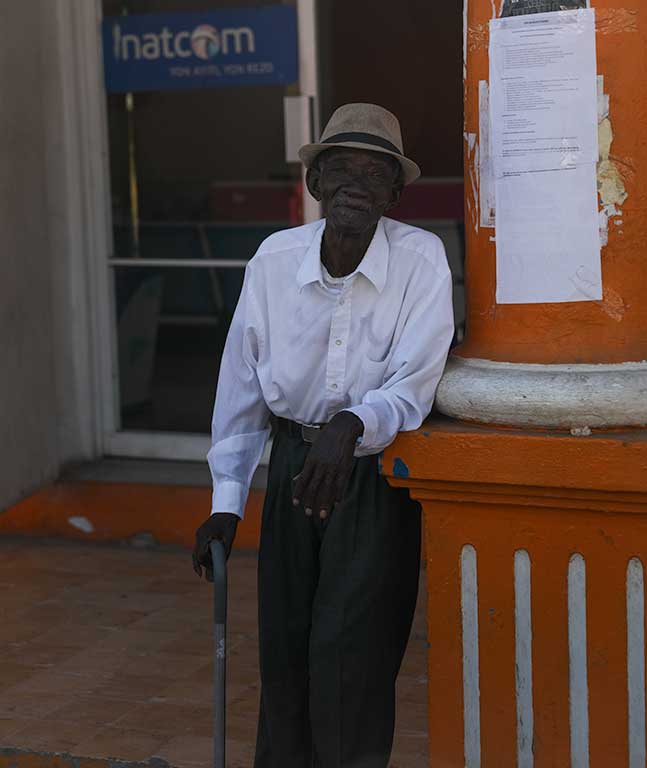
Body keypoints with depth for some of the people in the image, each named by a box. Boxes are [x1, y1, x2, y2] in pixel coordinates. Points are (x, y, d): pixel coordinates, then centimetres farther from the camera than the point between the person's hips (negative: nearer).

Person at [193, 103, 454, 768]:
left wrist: (352, 426, -38)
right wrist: (226, 502, 3)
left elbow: (411, 390, -18)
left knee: (351, 653, -6)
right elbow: (240, 387, 2)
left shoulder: (420, 259, -13)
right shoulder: (274, 258, -6)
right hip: (294, 462, 3)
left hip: (376, 471, -3)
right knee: (283, 647, 10)